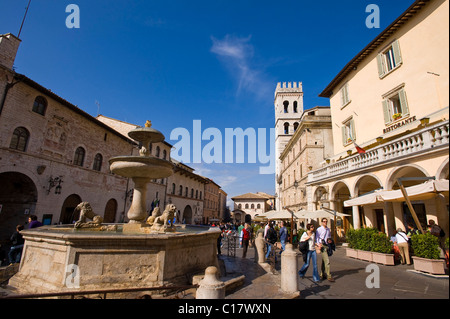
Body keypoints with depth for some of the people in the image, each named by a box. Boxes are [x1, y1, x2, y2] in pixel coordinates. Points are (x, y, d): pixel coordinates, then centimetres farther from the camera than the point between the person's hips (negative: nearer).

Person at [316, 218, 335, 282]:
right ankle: (329, 276, -7)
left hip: (327, 246, 7)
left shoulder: (328, 229, 14)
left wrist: (329, 239, 4)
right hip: (322, 246, -7)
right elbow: (317, 238, -7)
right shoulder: (319, 229, -5)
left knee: (324, 261, 15)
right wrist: (319, 244, -20)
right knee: (327, 261, -11)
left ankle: (322, 274, 26)